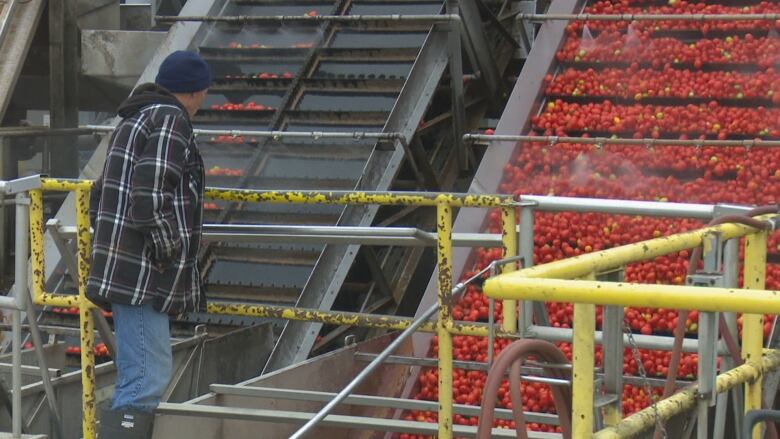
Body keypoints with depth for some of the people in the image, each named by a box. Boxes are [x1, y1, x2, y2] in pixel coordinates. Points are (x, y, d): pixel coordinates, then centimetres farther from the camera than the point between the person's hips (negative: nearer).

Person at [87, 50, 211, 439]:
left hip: (122, 272, 11)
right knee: (147, 380, -14)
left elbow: (100, 197, 23)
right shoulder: (171, 120, -11)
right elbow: (149, 199, -22)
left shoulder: (134, 120, 20)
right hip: (143, 275, -11)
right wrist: (173, 255, -15)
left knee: (138, 380, 17)